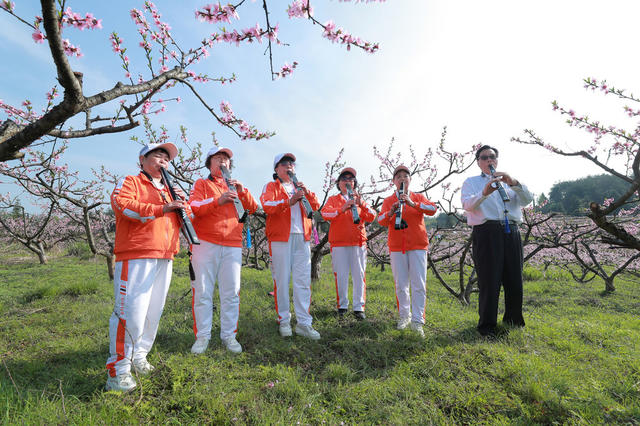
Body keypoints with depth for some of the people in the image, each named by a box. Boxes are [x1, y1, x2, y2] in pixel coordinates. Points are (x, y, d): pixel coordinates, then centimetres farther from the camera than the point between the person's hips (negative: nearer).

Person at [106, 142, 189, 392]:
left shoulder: (167, 191, 26)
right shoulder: (130, 182, 6)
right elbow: (121, 203, -14)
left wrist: (182, 203, 2)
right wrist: (160, 209, -21)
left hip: (164, 259, 7)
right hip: (136, 257, -7)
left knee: (153, 312, 11)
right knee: (131, 312, -10)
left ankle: (139, 357, 26)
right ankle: (118, 372, -1)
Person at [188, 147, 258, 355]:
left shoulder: (235, 186, 22)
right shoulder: (201, 184, 13)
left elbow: (252, 209, 9)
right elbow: (193, 207, -6)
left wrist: (242, 191, -8)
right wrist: (218, 201, -22)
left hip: (232, 246, 3)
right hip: (205, 244, -2)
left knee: (231, 292, 1)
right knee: (203, 291, 0)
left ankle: (229, 335, 12)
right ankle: (202, 336, 12)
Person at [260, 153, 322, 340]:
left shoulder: (300, 187, 25)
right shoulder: (271, 187, 11)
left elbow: (316, 206, 12)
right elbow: (266, 206, -10)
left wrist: (306, 193, -6)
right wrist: (290, 201, -22)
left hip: (302, 238, 4)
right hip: (281, 238, -4)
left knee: (303, 280, 0)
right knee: (282, 280, -1)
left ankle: (304, 323, 5)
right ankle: (284, 321, 12)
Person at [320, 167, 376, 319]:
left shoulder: (360, 200, 18)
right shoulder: (333, 199, 12)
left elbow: (372, 217, 4)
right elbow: (325, 214, -8)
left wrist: (361, 204, -13)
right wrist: (343, 208, -22)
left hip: (358, 242, 2)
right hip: (339, 243, -1)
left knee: (359, 275, 0)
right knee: (341, 275, -1)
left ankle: (359, 307, 8)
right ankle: (342, 305, 13)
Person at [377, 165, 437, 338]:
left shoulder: (419, 197, 10)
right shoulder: (388, 201, 9)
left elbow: (433, 209, -9)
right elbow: (381, 220, -5)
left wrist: (413, 204, -23)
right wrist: (391, 212, -25)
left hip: (418, 245, 0)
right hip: (396, 247, 1)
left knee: (419, 284, -5)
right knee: (400, 285, 5)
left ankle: (417, 320, 1)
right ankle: (404, 316, 20)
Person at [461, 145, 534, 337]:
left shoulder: (509, 181, 23)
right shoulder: (471, 182, 13)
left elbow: (527, 200, 5)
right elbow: (467, 204, -8)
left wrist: (514, 183, -14)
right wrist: (484, 193, -28)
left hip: (511, 233, 4)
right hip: (487, 233, -4)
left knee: (514, 280, 7)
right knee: (489, 281, -6)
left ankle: (514, 320, 25)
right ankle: (486, 325, 5)